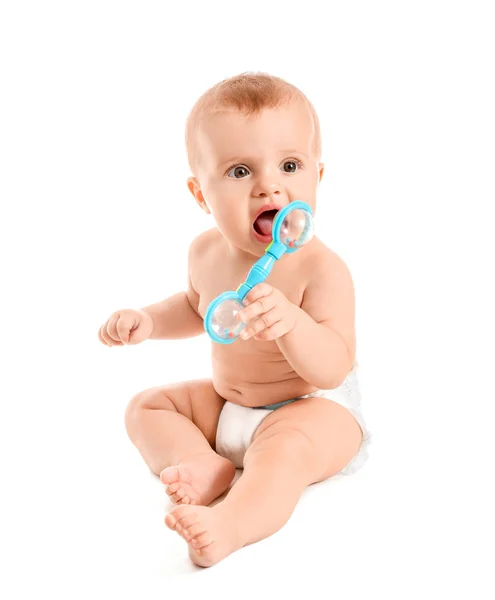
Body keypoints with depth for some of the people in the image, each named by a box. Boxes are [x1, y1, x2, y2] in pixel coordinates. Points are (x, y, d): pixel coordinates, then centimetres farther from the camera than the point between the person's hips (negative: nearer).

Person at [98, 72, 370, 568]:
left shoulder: (321, 269, -26)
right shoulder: (207, 251, -5)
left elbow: (334, 369, -33)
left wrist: (290, 323, -53)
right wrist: (148, 321, 0)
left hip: (313, 407, -8)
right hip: (225, 404, 8)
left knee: (284, 451, -38)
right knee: (146, 406, 5)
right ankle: (208, 465, -20)